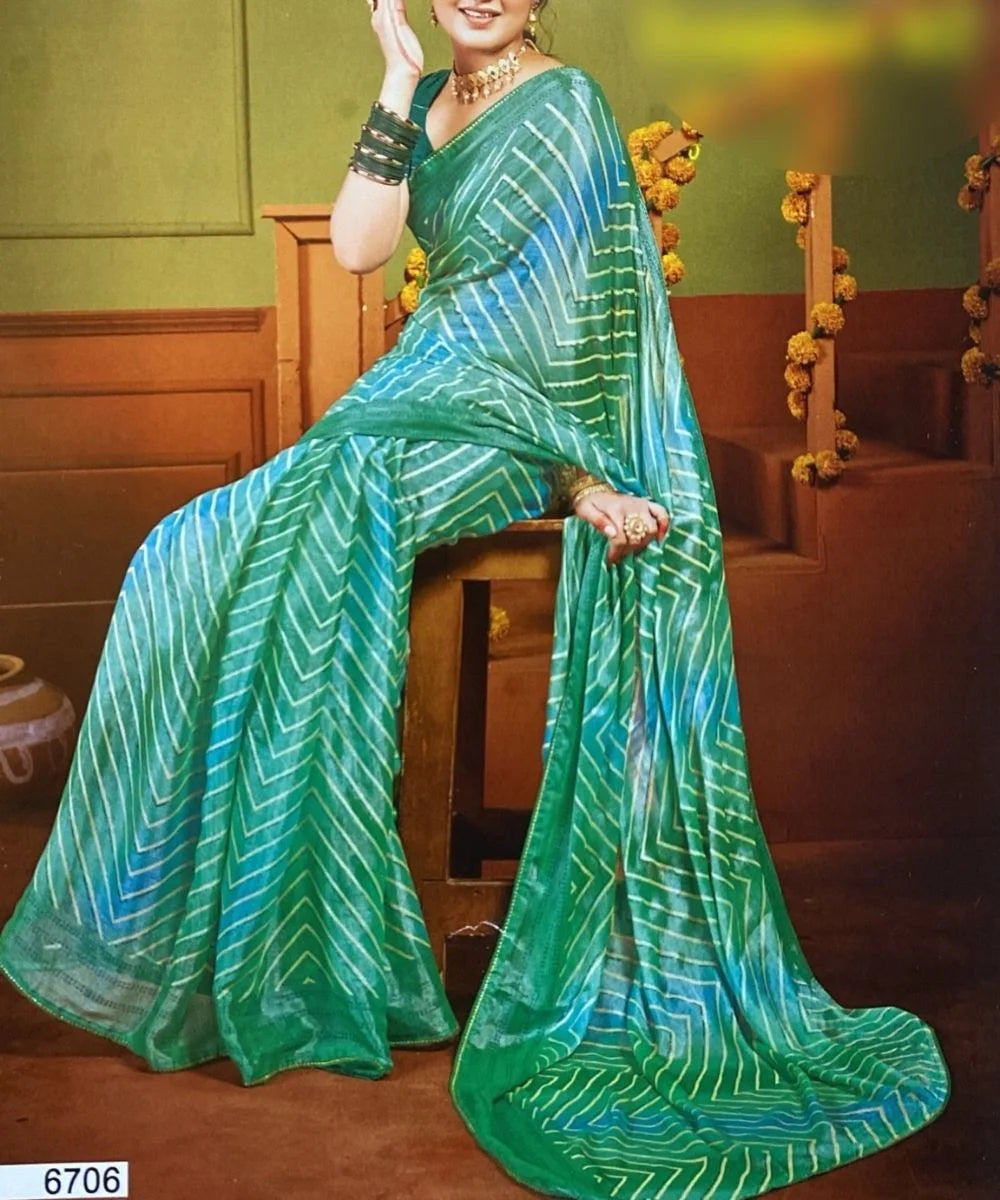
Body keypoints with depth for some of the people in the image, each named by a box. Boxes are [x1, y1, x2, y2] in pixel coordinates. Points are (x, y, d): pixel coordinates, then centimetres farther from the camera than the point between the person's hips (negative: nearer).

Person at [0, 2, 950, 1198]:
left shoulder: (564, 103, -4)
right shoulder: (427, 100, 15)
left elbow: (589, 295, -11)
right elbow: (356, 244, 1)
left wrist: (583, 468, -20)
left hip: (507, 422, -7)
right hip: (417, 404, 7)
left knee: (315, 512, -29)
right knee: (203, 554, -8)